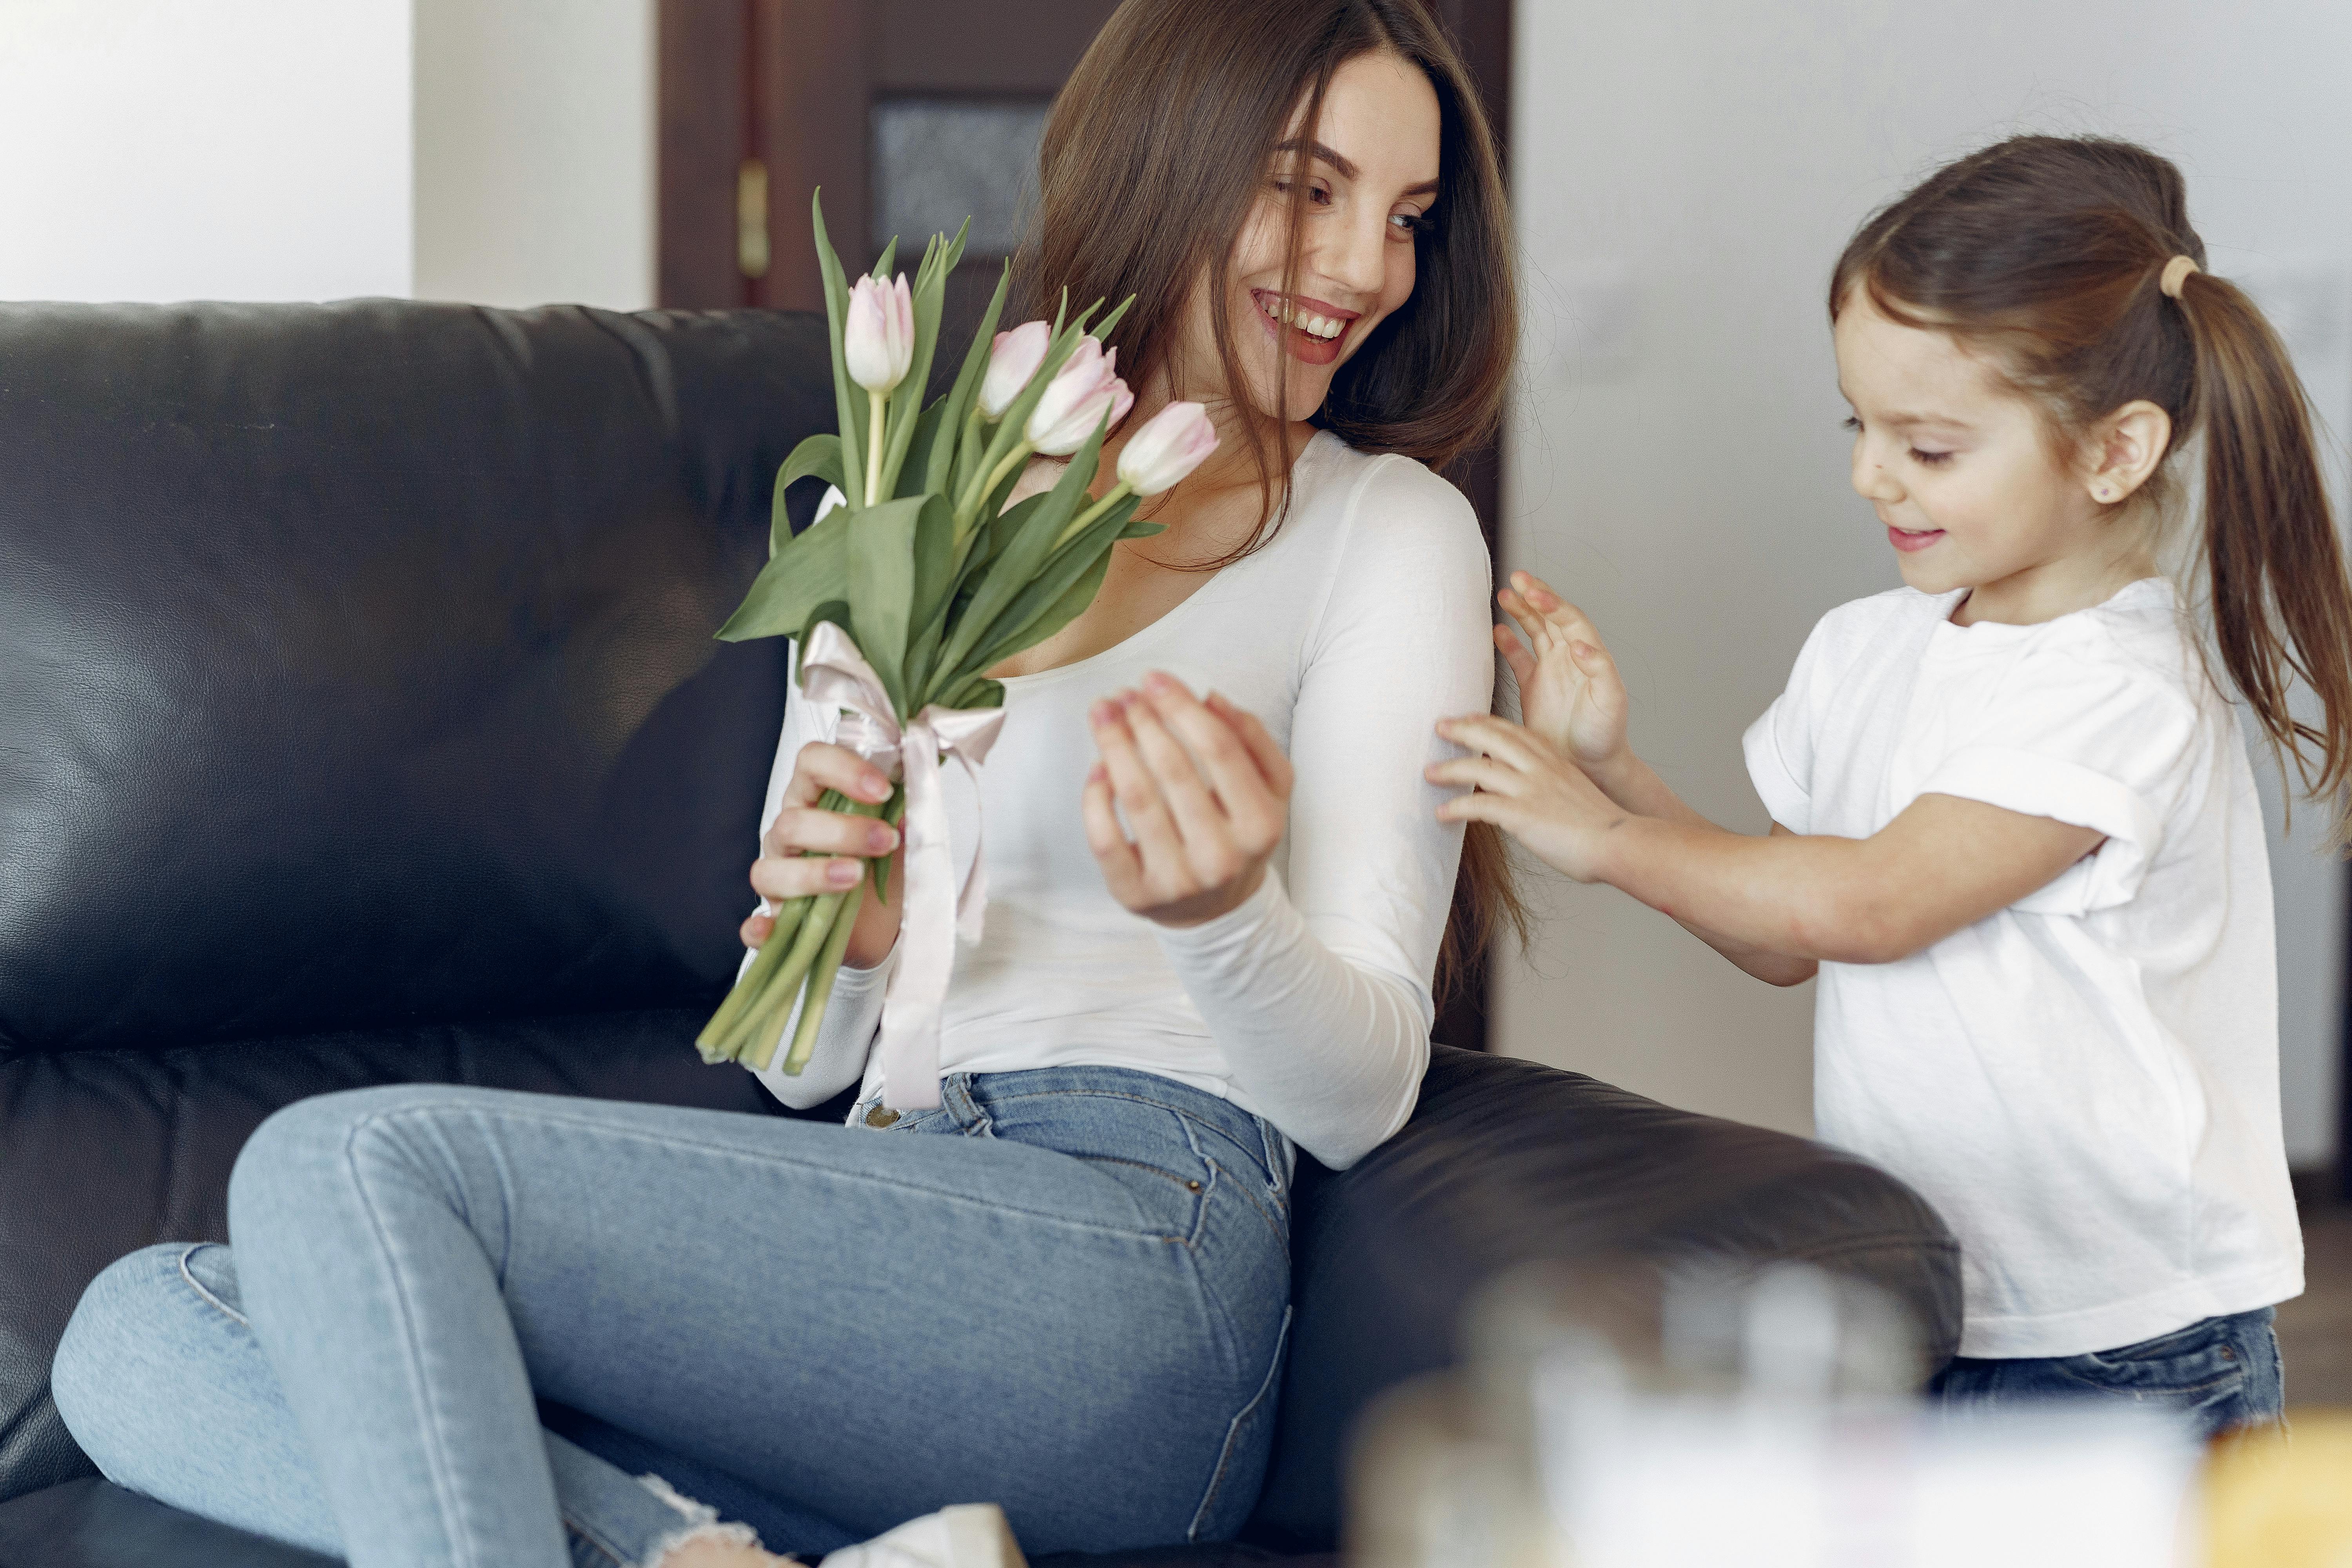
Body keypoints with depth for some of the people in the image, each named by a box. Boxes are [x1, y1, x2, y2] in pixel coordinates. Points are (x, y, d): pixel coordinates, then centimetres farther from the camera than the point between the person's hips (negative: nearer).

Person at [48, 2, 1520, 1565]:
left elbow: (1364, 1091, -3)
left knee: (350, 1162, -22)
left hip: (1137, 1255, -6)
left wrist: (1221, 915, -25)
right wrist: (843, 937, -6)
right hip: (895, 1277, 7)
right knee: (135, 1335, -12)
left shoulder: (1389, 529, 6)